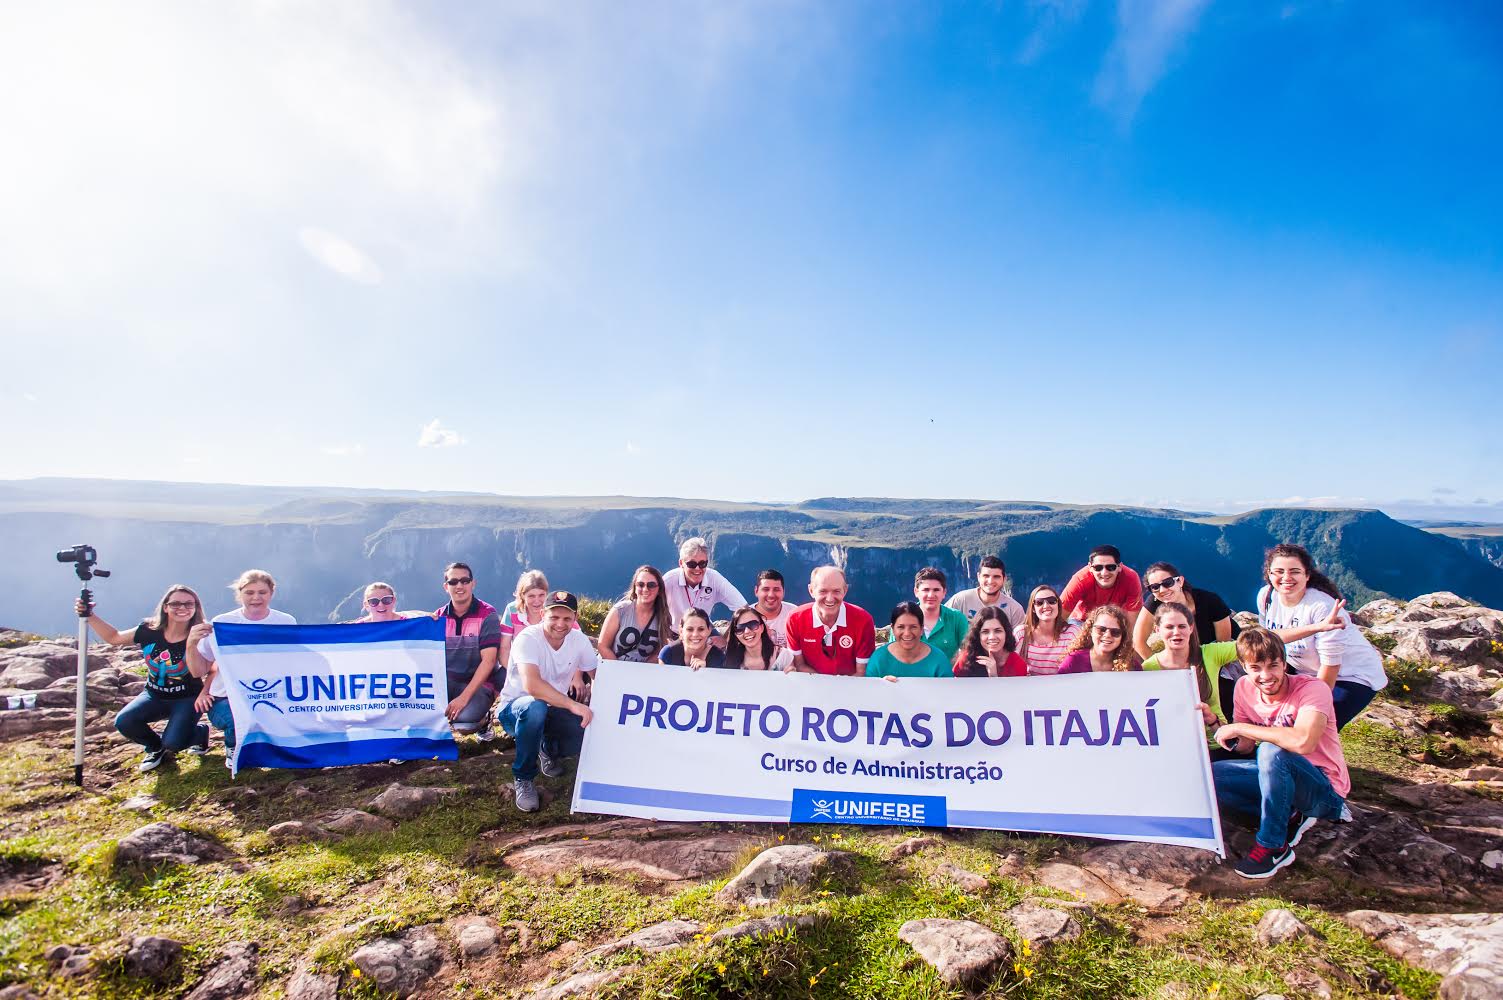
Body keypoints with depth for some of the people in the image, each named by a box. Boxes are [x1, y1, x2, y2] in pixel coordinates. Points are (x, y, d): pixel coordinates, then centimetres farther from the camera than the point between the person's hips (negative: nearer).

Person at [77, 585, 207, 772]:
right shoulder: (149, 631, -8)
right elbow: (114, 638, 9)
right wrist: (90, 615, 0)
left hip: (187, 699, -5)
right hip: (155, 696, 5)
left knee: (173, 743, -24)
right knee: (123, 722, -20)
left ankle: (201, 732, 14)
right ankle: (156, 747, 12)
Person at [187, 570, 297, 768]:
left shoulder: (286, 622, -2)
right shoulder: (221, 623, -4)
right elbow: (199, 671, -2)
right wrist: (191, 644, -17)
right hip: (226, 700, -1)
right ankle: (234, 749, 5)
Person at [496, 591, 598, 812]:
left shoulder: (579, 639, -7)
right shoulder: (528, 638, -24)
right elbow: (531, 684, -39)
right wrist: (572, 705, -42)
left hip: (554, 709, 5)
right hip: (515, 708, -5)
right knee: (536, 707, -40)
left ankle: (549, 749, 14)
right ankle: (522, 780, -16)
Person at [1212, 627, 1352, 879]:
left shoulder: (1313, 689, -23)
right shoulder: (1245, 687, -5)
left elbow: (1303, 742, -42)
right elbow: (1244, 746, 3)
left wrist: (1240, 727, -31)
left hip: (1325, 791, -6)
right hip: (1284, 776, 7)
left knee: (1271, 750, -35)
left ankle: (1274, 846, -18)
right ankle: (1290, 816, 2)